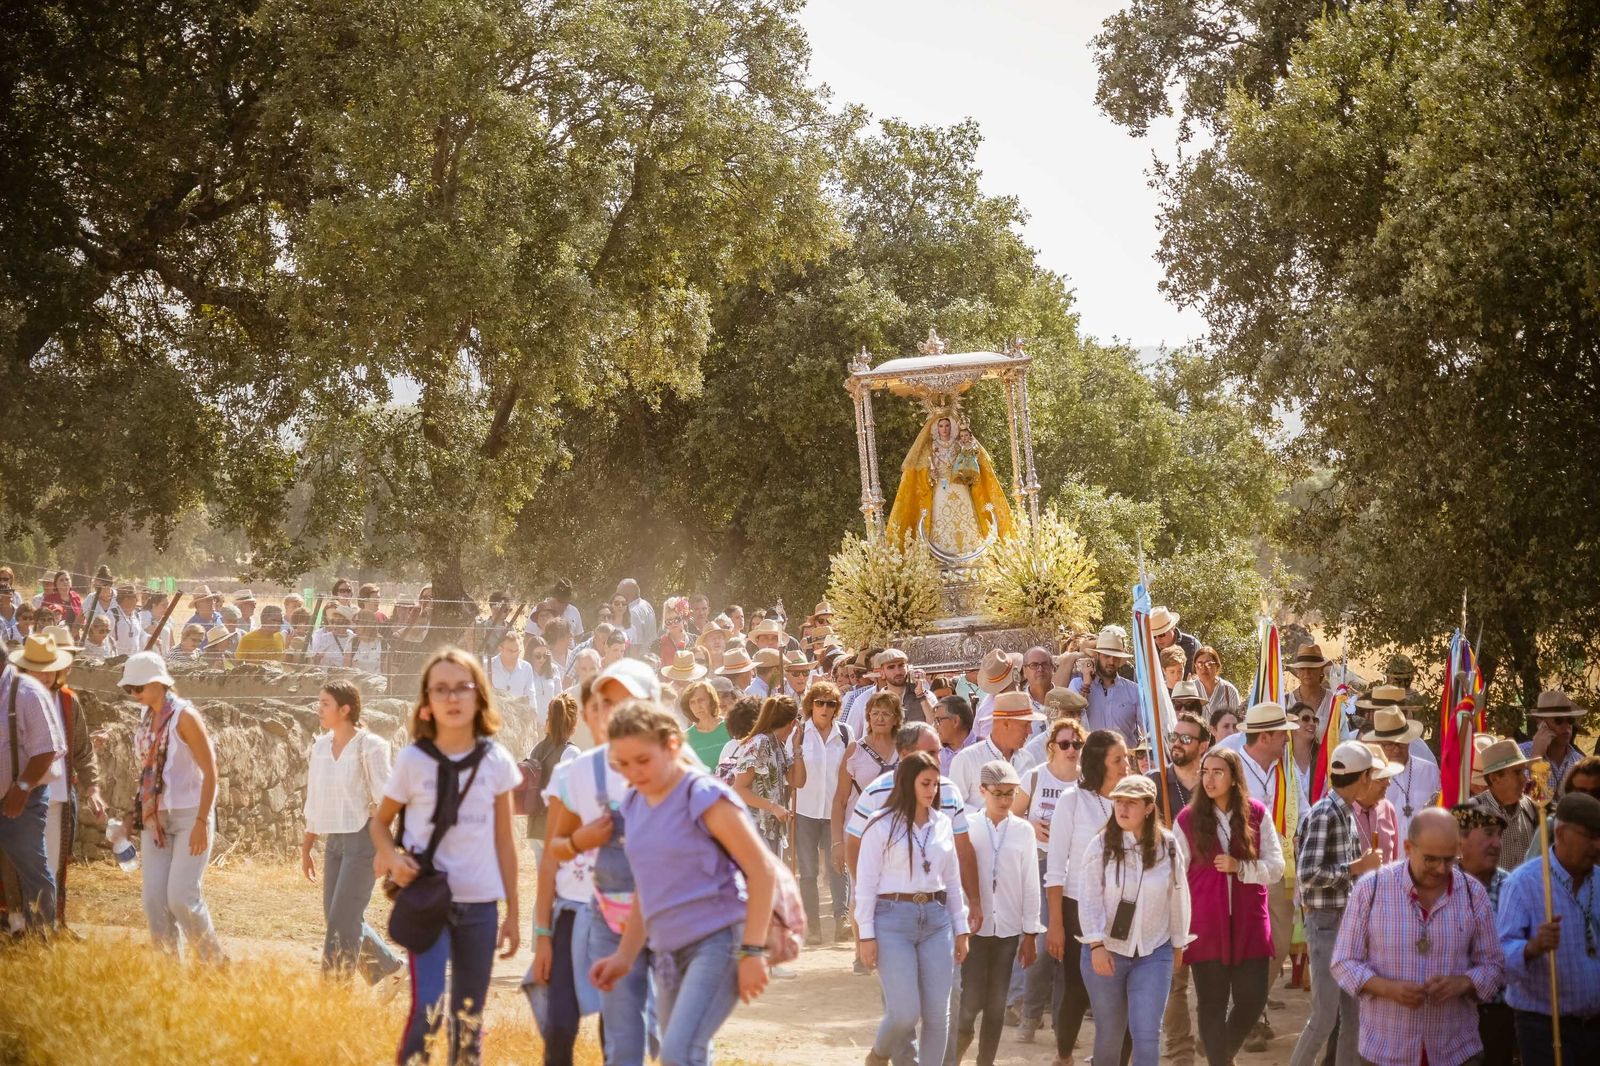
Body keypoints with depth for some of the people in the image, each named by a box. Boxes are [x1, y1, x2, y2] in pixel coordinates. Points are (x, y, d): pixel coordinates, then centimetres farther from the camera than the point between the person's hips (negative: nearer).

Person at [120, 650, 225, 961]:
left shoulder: (184, 716, -13)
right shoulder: (146, 717, 8)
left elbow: (210, 772, -14)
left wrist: (202, 823, -19)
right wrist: (142, 818, 15)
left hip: (189, 816, -7)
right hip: (155, 819, 7)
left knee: (182, 897, -12)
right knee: (155, 900, -1)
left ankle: (217, 963, 6)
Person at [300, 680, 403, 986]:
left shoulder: (369, 747, -11)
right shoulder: (320, 747, 9)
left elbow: (385, 801, -13)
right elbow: (315, 803, 16)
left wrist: (384, 851, -17)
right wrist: (306, 848, 17)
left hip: (363, 837, -7)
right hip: (334, 840, 7)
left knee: (342, 920, -9)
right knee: (337, 918, 9)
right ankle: (390, 968, 26)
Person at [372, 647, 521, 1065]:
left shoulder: (496, 761, 1)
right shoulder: (412, 759, -4)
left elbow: (504, 841, 7)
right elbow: (381, 821, 9)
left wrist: (512, 913, 8)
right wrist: (391, 857, -13)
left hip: (480, 904, 2)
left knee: (469, 1016, 9)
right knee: (428, 1008, -17)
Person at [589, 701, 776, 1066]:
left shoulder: (704, 797, -10)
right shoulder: (635, 806, 12)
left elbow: (762, 871, -11)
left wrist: (752, 951, -15)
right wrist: (625, 955, 18)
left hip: (718, 941, -8)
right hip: (670, 951, 8)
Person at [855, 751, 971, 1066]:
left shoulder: (943, 824, 9)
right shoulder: (882, 825, -5)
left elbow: (953, 880, 16)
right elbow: (866, 883, -5)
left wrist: (960, 930, 14)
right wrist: (866, 935, -8)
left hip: (936, 919, 5)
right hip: (893, 920, -5)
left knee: (938, 1013, 2)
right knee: (905, 1013, -7)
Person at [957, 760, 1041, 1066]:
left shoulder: (1023, 830, 0)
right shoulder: (968, 827, -3)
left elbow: (1030, 884, 3)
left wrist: (1031, 933, 4)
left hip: (1008, 928, 2)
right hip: (974, 927, -2)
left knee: (997, 1003, 6)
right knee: (971, 1000, -6)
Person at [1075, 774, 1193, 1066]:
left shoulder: (1168, 847, -3)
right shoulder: (1100, 846, -7)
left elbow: (1178, 898, 6)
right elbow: (1089, 899, -10)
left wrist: (1178, 943, 13)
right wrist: (1097, 944, -19)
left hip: (1154, 954, 0)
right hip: (1106, 952, 0)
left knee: (1147, 1033, -8)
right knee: (1109, 1032, 11)